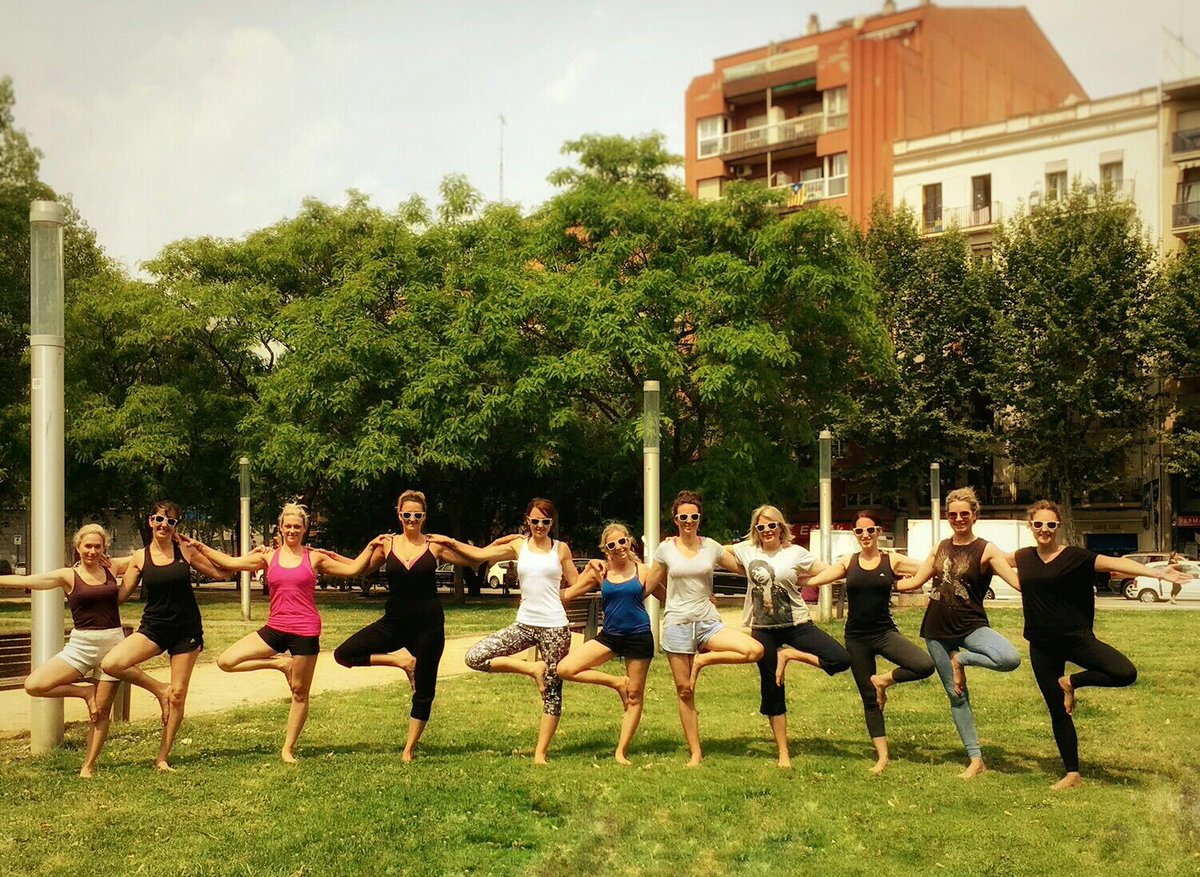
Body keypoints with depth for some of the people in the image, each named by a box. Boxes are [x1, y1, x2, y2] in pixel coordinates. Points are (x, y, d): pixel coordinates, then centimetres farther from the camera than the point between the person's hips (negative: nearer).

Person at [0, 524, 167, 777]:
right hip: (81, 644, 0)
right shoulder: (68, 576, -1)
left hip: (113, 643, 0)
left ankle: (88, 766, 17)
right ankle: (85, 691, 5)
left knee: (102, 710, 3)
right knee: (34, 685, -16)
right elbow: (22, 581, -4)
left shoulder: (112, 567, 4)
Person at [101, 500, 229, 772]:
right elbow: (120, 594, 2)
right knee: (110, 664, -25)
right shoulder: (140, 557, 1)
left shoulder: (186, 552, 1)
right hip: (154, 627, 0)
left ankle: (163, 757, 15)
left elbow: (221, 573, 7)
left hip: (186, 628, 0)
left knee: (178, 695, 2)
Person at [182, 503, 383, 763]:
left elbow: (353, 569, 5)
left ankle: (288, 748, 18)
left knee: (300, 692, 4)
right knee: (226, 661, -9)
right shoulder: (268, 558, 8)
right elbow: (230, 562, 8)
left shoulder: (315, 558, 3)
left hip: (305, 632, -3)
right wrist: (199, 547, 4)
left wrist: (371, 547, -3)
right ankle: (280, 663, 4)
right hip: (275, 630, 3)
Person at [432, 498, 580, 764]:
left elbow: (576, 585, 10)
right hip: (524, 624, 2)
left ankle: (540, 752, 13)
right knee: (475, 657, -13)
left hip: (555, 627, -2)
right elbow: (479, 554, 9)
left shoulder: (561, 549, 4)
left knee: (553, 690, 1)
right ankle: (532, 669, -1)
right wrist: (451, 542, 3)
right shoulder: (518, 546, 7)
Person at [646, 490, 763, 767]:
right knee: (684, 690, 0)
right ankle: (695, 753, 11)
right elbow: (652, 586, 12)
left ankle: (703, 660, 0)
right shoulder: (666, 549, 1)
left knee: (755, 650, -20)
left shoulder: (711, 546, 5)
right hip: (677, 625, -1)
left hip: (708, 622, 2)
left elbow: (742, 567, 17)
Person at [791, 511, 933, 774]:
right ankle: (882, 756, 20)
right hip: (856, 638, 1)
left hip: (885, 632, -1)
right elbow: (813, 579, 1)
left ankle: (884, 680, 2)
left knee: (925, 665, -26)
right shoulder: (848, 562, 3)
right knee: (869, 698, 8)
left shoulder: (892, 561, -1)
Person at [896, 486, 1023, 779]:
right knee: (956, 694, 6)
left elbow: (1018, 581, -15)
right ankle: (975, 760, 16)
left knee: (1010, 659, -32)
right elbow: (915, 581, 15)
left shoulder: (986, 550, -7)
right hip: (938, 630, 4)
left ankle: (961, 659, -5)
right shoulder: (941, 548, 9)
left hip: (971, 626, -4)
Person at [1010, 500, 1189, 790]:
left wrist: (1157, 572, -29)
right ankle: (1072, 775, 20)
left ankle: (1071, 682, 1)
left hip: (1076, 638, -3)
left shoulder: (1075, 557, -7)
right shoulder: (1023, 557, 5)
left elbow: (1115, 562, -19)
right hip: (1042, 646, 3)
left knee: (1126, 673, -25)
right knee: (1057, 711, 8)